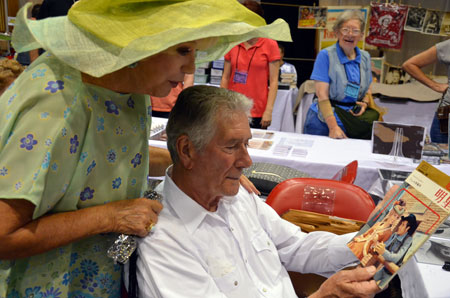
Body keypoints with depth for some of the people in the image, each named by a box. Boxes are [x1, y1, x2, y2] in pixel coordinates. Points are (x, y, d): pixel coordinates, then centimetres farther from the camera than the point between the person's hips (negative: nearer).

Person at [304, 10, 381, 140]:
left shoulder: (365, 57, 11)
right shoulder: (325, 55, -6)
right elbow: (322, 95, -13)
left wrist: (365, 102, -4)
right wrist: (333, 127, -21)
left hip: (354, 118, 4)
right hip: (324, 121, -4)